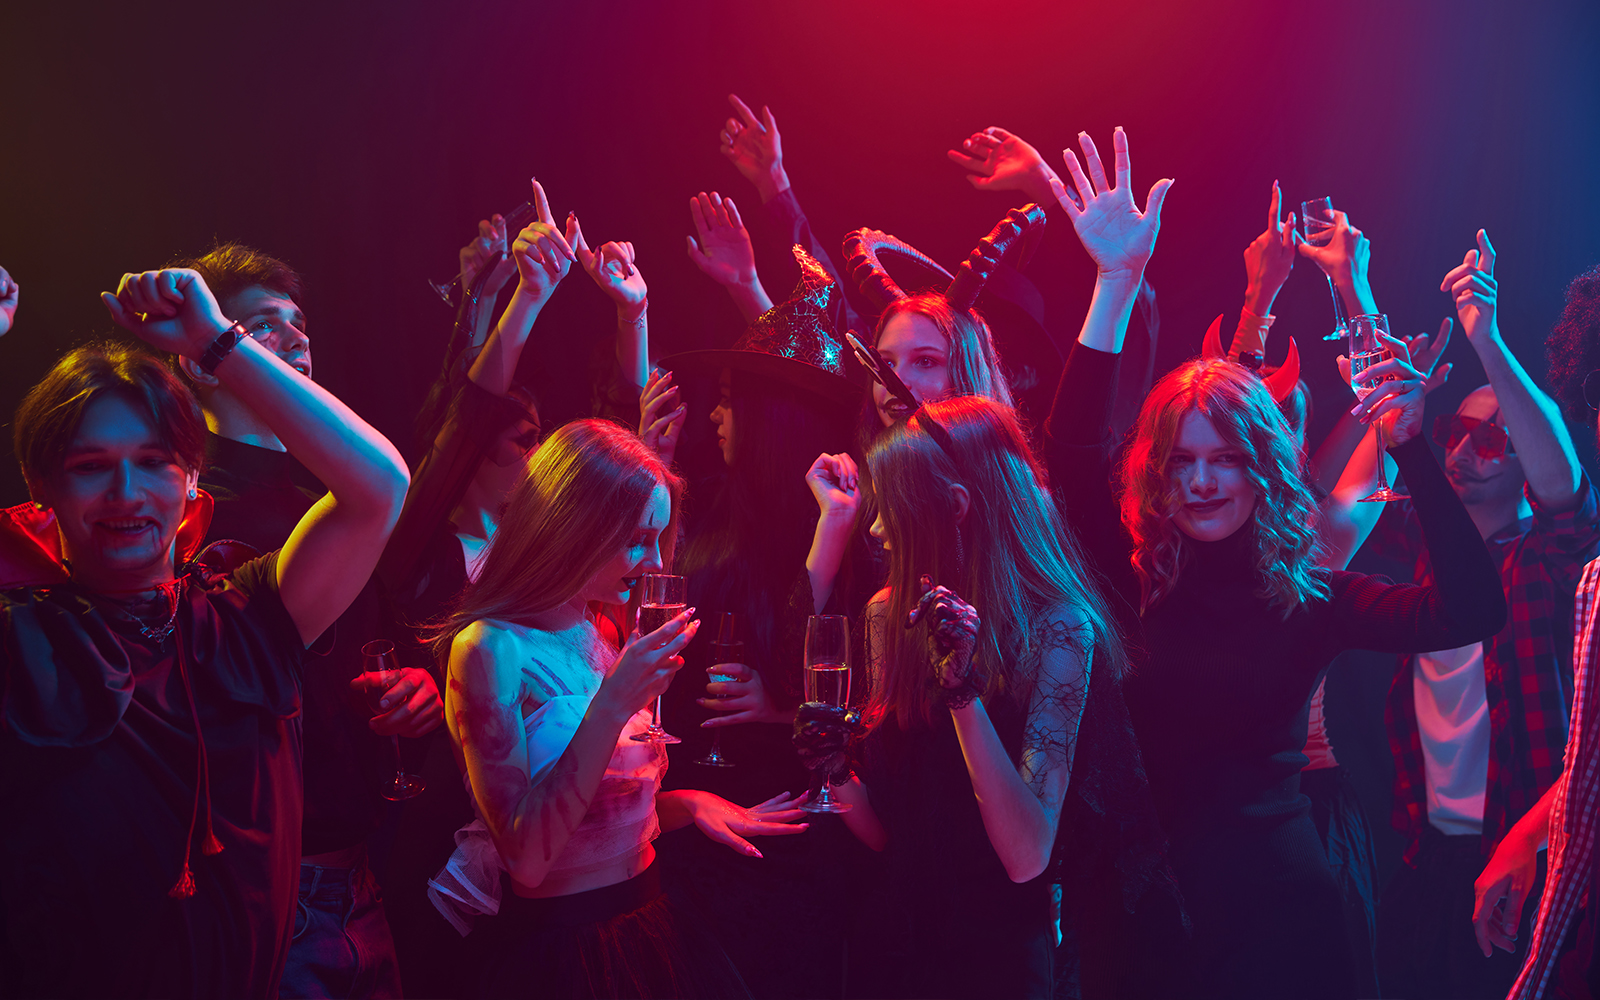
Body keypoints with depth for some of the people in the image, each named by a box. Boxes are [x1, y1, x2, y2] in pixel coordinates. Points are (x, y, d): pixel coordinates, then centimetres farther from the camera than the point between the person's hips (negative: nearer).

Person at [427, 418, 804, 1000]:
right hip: (559, 948, -7)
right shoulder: (492, 647, -17)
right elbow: (526, 857, -23)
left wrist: (688, 804, -3)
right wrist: (615, 704, -27)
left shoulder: (606, 634, 8)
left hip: (647, 923, 7)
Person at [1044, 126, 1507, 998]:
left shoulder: (1310, 598, -2)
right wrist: (1117, 282, -22)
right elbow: (1071, 453, -16)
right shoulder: (1134, 580, -2)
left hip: (1276, 909, 0)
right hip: (1143, 910, 1)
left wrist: (1409, 445, -23)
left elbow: (1471, 610, -16)